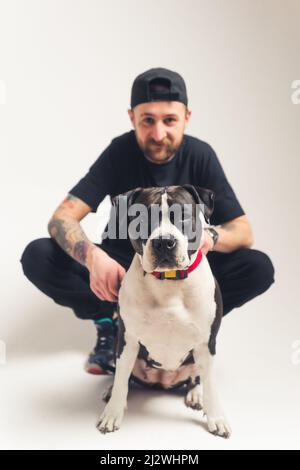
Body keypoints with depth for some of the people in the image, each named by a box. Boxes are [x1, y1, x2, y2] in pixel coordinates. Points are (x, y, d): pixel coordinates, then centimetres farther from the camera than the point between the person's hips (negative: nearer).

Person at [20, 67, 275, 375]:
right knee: (37, 256, -24)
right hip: (121, 265, 0)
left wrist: (210, 235, -40)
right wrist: (93, 256, -45)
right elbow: (62, 218, -23)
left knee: (258, 267, -25)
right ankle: (110, 321, -6)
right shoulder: (120, 151, -17)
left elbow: (244, 232, -15)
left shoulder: (200, 155, -14)